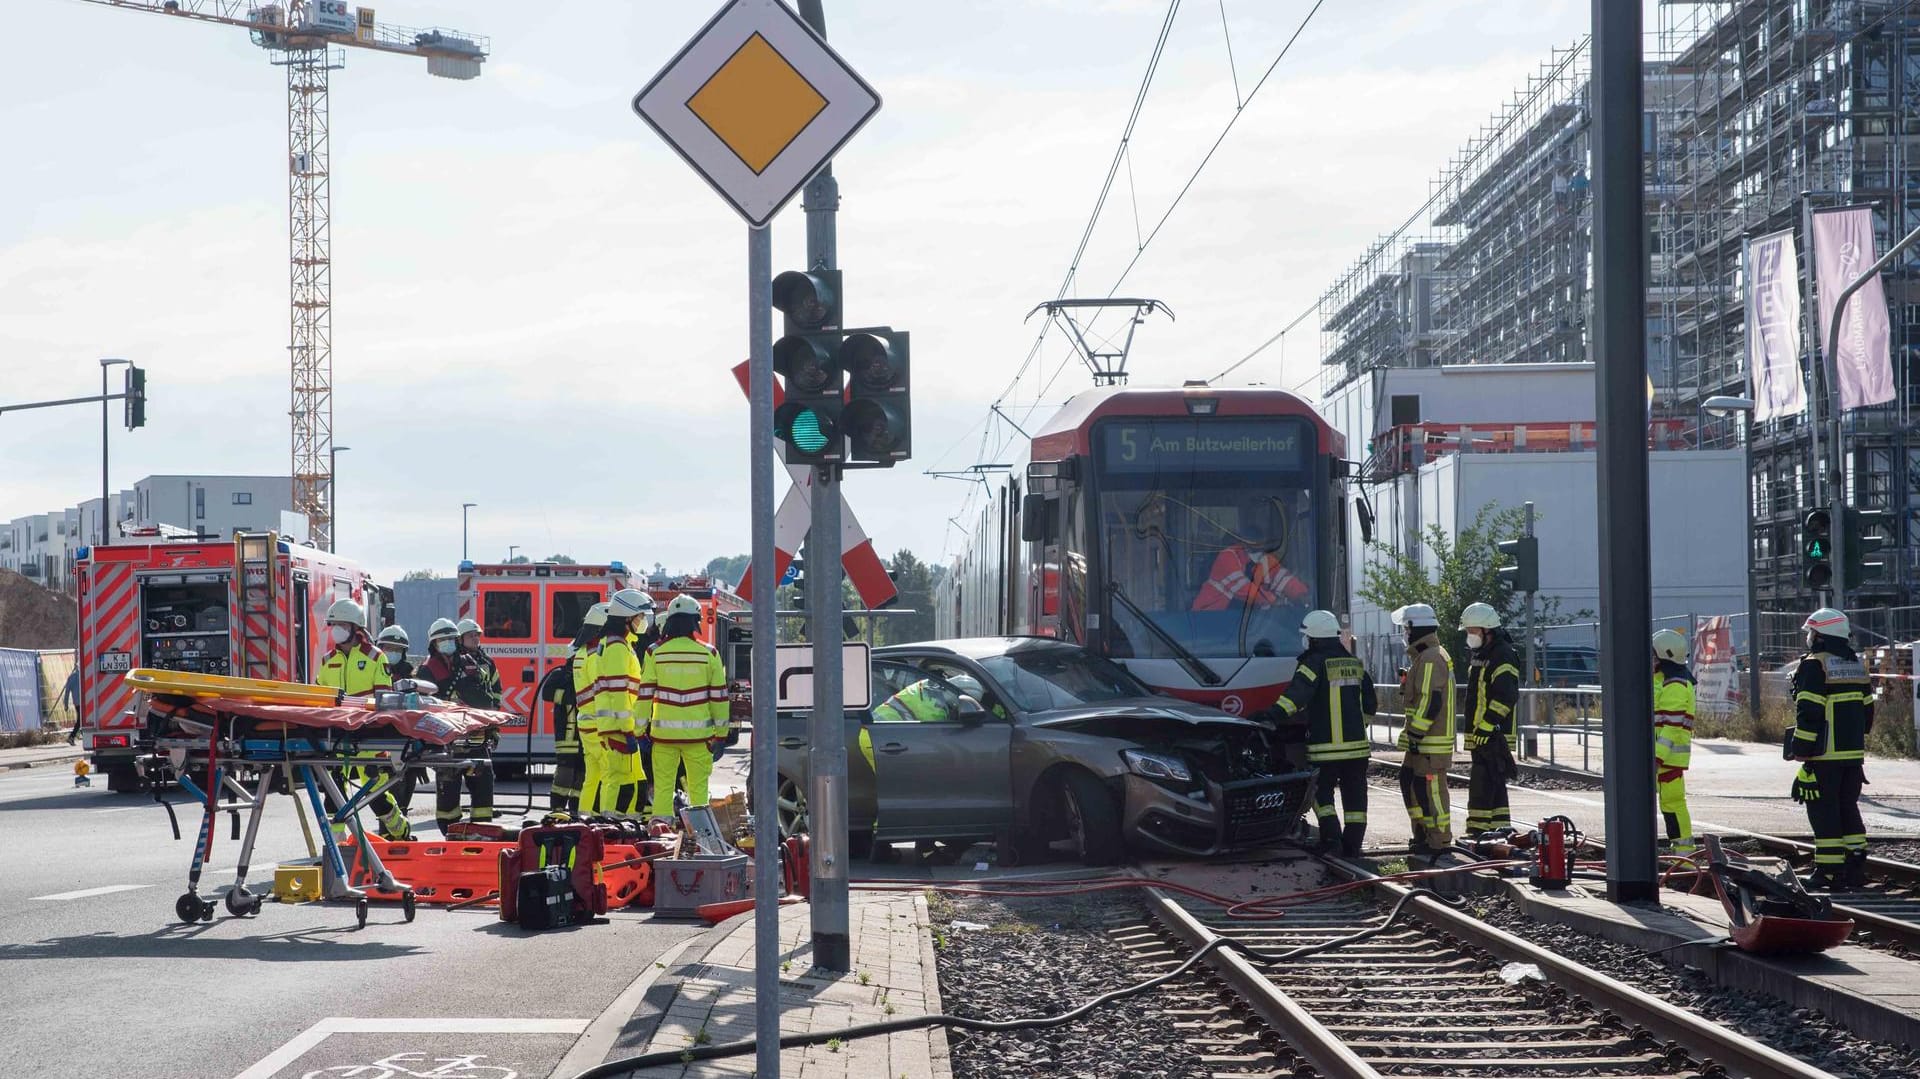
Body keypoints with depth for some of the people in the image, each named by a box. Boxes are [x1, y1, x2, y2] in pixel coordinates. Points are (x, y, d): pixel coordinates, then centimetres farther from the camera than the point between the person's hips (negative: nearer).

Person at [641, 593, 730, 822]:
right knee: (699, 788, 6)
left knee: (663, 788, 6)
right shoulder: (708, 654, 0)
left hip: (663, 732, 0)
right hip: (698, 733, 0)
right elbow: (719, 696, 2)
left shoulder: (655, 653, 0)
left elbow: (645, 694, 0)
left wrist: (641, 729, 5)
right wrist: (721, 733, 8)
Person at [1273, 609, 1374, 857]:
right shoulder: (1356, 664, 12)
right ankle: (1352, 844, 10)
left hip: (1325, 746, -5)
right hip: (1357, 744, 5)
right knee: (1354, 795, 9)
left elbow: (1297, 695, -23)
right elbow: (1370, 705, 19)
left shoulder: (1315, 663, -9)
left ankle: (1331, 835, -7)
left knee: (1321, 792, 6)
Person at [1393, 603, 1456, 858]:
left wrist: (1416, 734, -20)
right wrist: (1413, 733, 25)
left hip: (1431, 741, -11)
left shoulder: (1430, 659, -17)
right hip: (1422, 739, 11)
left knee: (1431, 788, -7)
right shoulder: (1427, 656, 18)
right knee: (1409, 781, 16)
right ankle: (1422, 834, 22)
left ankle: (1439, 841, -2)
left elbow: (1431, 701, -23)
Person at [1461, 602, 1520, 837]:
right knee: (1495, 785, 13)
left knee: (1482, 784, -12)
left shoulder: (1502, 656, -13)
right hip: (1480, 735, 10)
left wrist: (1487, 725, -24)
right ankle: (1501, 829, 18)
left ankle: (1477, 831, -12)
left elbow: (1505, 697, -22)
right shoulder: (1478, 655, 19)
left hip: (1492, 735, -10)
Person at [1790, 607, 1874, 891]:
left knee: (1823, 813, -3)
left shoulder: (1814, 666, -11)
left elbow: (1808, 713, -16)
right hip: (1854, 754, 8)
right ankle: (1855, 868, 13)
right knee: (1848, 809, 14)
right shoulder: (1857, 665, 14)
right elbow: (1868, 710, 18)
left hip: (1824, 754, -8)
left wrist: (1801, 750, -12)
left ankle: (1829, 871, -5)